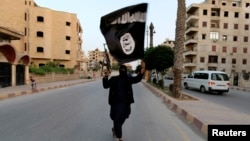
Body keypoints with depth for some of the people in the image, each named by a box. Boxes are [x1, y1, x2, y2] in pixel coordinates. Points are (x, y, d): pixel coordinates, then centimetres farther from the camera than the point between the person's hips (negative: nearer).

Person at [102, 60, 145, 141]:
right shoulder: (113, 79, 1)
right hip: (116, 102, -2)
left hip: (125, 103, 3)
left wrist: (142, 68, -25)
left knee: (122, 118, 17)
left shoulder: (129, 79, 3)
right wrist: (105, 77, -24)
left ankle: (114, 129, 46)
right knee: (116, 119, -1)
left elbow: (138, 79, -11)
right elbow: (106, 86, -5)